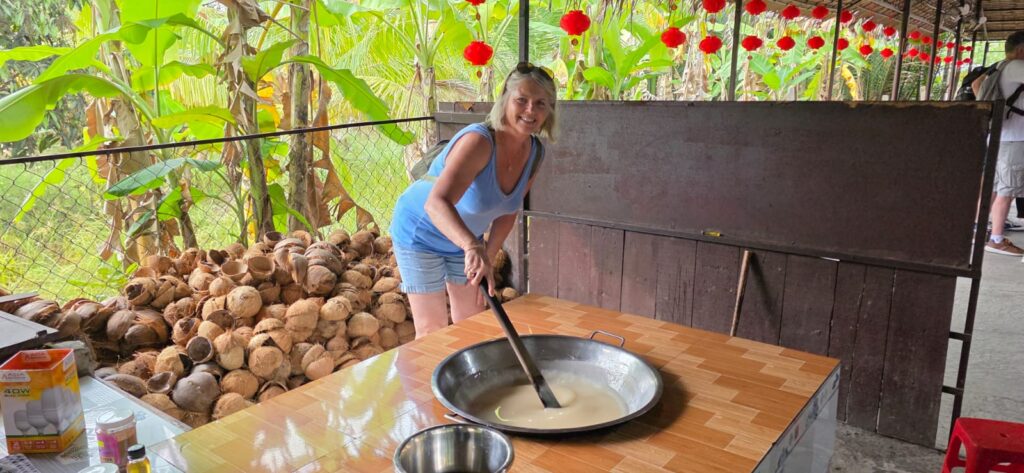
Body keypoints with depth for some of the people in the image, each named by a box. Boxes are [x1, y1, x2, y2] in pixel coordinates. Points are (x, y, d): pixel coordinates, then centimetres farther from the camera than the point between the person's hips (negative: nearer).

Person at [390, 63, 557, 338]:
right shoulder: (479, 141, -34)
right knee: (432, 330, -1)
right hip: (421, 233, -7)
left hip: (463, 238, 7)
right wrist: (474, 248, -63)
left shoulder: (534, 153, -11)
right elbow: (436, 203, -49)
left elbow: (507, 212, 1)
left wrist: (487, 259, -4)